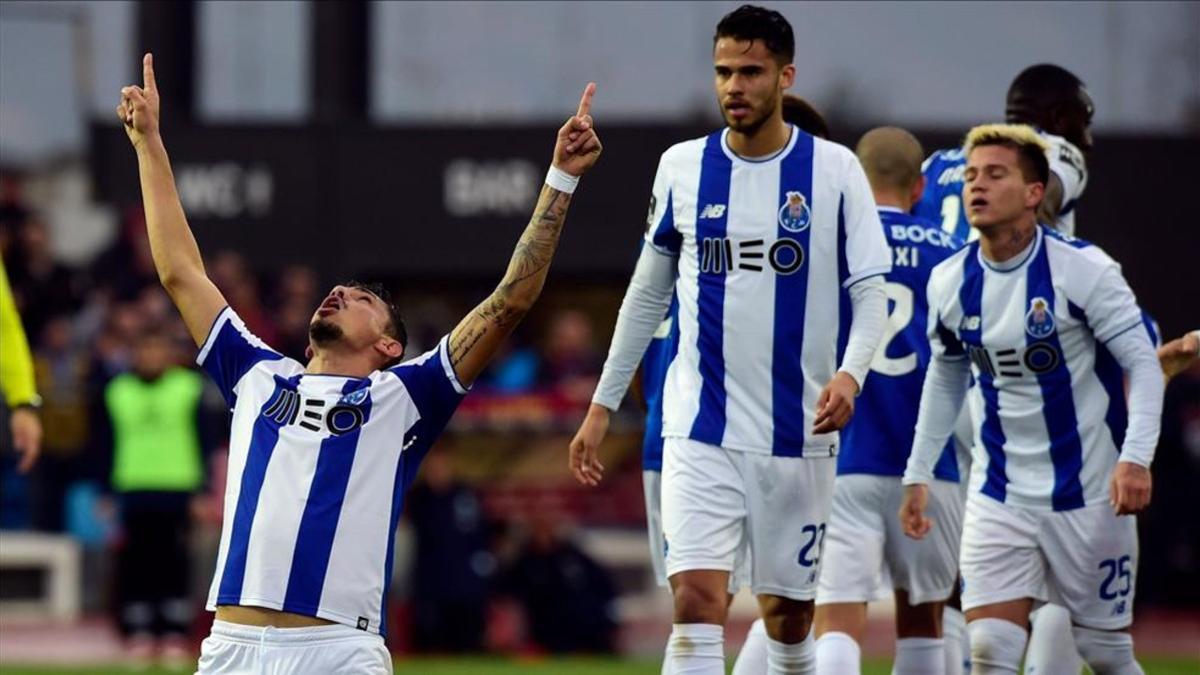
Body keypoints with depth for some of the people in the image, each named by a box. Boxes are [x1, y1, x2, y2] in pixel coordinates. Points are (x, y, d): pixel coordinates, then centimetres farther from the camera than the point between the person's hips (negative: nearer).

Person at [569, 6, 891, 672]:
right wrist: (602, 405, 13)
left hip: (798, 433, 0)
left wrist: (850, 373, -21)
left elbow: (870, 292, -2)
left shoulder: (834, 169, -2)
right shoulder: (682, 167, 4)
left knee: (788, 616, 9)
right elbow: (648, 293, 14)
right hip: (700, 427, 0)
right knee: (696, 603, -15)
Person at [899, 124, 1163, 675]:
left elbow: (1143, 364, -11)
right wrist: (918, 474, 17)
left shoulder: (1083, 270, -13)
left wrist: (1135, 458, -23)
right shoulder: (950, 283, 0)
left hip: (1087, 491, -3)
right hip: (998, 495, 3)